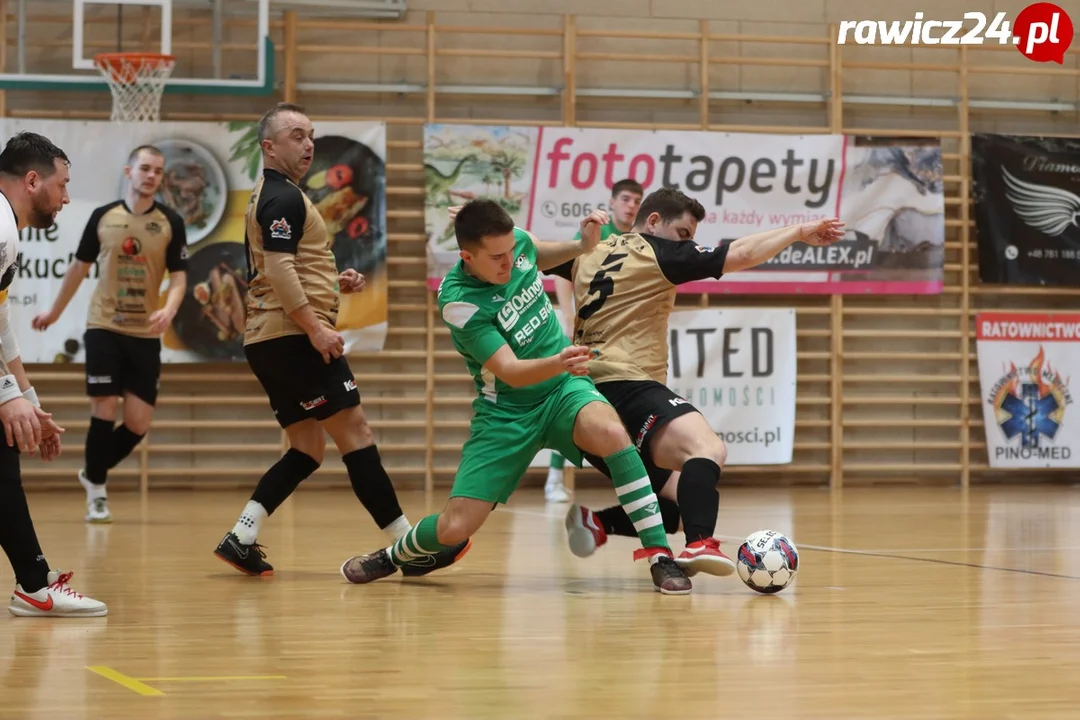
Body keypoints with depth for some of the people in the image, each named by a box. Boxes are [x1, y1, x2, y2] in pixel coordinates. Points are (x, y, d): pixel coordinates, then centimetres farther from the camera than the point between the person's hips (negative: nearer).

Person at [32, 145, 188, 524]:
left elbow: (178, 276, -4)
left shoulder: (171, 222, -1)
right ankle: (97, 492, 8)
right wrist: (55, 311, 22)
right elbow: (80, 267, 14)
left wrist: (169, 310, -25)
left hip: (145, 334, 1)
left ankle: (93, 475, 24)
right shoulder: (103, 217, 1)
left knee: (138, 425, -2)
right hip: (103, 328, -1)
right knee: (104, 411, -8)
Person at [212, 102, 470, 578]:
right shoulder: (283, 197, -10)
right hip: (293, 338, -11)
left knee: (307, 449, 12)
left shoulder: (269, 198, 22)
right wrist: (316, 328, -22)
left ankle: (240, 539, 5)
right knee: (355, 434, -9)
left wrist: (335, 283, 16)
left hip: (269, 342, 11)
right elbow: (279, 270, -21)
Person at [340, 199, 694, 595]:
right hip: (505, 410, -3)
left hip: (563, 388, 3)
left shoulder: (517, 241, -6)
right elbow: (509, 371, -28)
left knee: (610, 431, -33)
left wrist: (583, 244, 2)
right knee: (454, 528, -8)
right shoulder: (459, 302, -21)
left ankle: (659, 555, -25)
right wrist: (558, 362, -48)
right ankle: (393, 556, 28)